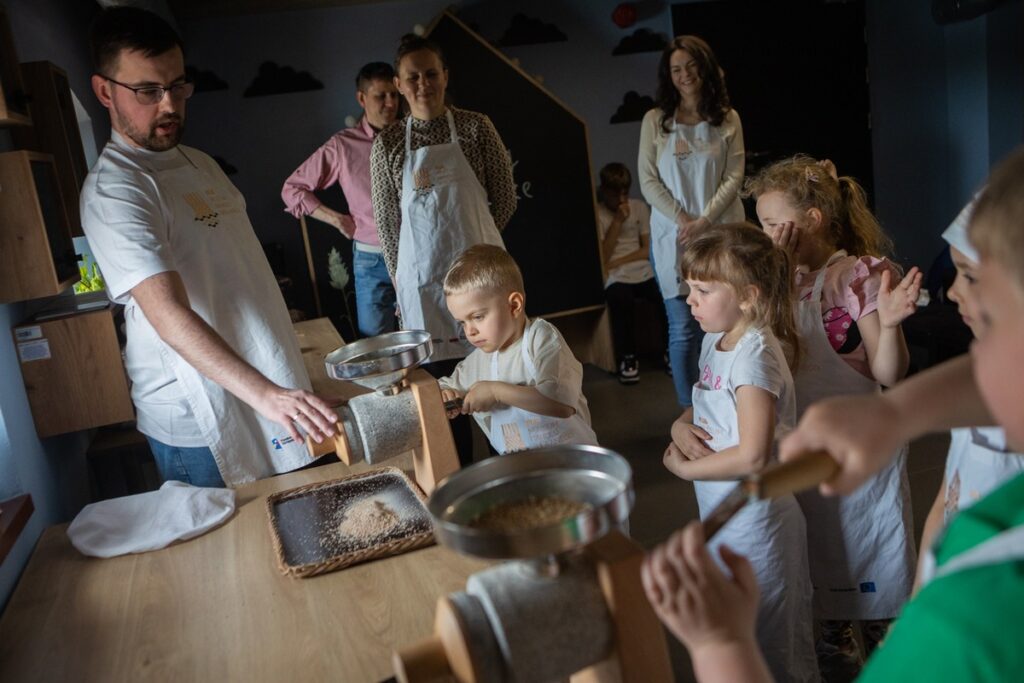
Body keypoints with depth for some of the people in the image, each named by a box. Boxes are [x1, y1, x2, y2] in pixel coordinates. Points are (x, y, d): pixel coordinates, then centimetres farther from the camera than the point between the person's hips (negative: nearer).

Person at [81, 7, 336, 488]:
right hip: (200, 427, -8)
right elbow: (169, 314, -31)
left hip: (271, 388, 8)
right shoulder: (112, 191, -18)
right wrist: (264, 393, -42)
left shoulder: (199, 164, 10)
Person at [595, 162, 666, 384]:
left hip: (645, 273, 3)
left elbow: (648, 249, 9)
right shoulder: (597, 214, 2)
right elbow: (602, 256, -6)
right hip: (615, 279, -3)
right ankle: (628, 358, -18)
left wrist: (618, 261, -5)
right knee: (621, 298, -37)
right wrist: (618, 221, -9)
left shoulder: (639, 207, 13)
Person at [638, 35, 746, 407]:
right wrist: (683, 220, -10)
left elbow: (734, 176, 1)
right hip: (673, 236, 0)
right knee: (684, 329, 0)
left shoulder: (728, 119, 7)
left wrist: (704, 221, -12)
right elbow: (648, 181, 0)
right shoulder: (655, 120, 5)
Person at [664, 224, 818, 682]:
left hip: (754, 521, -9)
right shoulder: (715, 341, 3)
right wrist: (681, 425, -5)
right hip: (722, 516, 9)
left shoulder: (754, 355, -23)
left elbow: (753, 457, -28)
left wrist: (684, 468, -16)